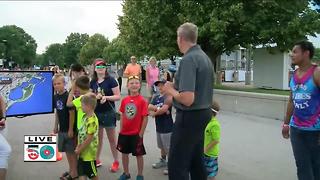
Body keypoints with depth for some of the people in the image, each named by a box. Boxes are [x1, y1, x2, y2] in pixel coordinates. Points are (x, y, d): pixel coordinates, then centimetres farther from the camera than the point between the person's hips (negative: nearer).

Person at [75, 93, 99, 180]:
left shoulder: (92, 121, -24)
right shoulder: (85, 116, 4)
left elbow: (89, 139, -23)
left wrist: (79, 150, -13)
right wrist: (78, 146, 6)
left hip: (89, 153, -8)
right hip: (83, 152, 8)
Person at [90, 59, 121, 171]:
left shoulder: (111, 80, -9)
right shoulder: (93, 82, 6)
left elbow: (118, 96, -11)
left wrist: (106, 97, -24)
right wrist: (95, 97, -9)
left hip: (108, 112, -5)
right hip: (96, 112, 5)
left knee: (112, 138, 4)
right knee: (98, 137, 16)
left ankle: (116, 162, 18)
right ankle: (97, 160, 31)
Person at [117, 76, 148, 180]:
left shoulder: (142, 100, -14)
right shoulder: (124, 100, 0)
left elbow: (145, 118, -12)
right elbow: (122, 116, 9)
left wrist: (141, 133, -11)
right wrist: (121, 130, 7)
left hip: (136, 133, -4)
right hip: (124, 132, 5)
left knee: (139, 154, 9)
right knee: (124, 153, 17)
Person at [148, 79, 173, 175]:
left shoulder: (169, 97, -12)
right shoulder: (156, 97, 9)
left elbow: (164, 109, -23)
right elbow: (149, 107, -2)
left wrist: (154, 113, -7)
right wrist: (158, 108, -19)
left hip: (167, 126, -7)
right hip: (158, 126, 8)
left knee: (169, 147, 0)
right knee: (162, 146, 22)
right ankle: (163, 161, 39)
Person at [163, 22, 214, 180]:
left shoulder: (188, 59, -21)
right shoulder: (204, 57, 8)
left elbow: (187, 99, -28)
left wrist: (170, 90, -10)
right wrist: (177, 86, 16)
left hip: (190, 116, -10)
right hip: (203, 113, 10)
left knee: (177, 165, -1)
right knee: (196, 159, 20)